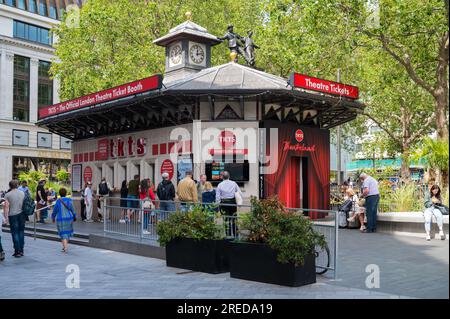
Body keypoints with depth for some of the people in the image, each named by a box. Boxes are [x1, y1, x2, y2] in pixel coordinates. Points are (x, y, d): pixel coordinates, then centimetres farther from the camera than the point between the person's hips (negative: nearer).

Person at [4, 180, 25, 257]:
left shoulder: (8, 195, -7)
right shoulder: (22, 193, 5)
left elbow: (7, 207, -10)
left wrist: (6, 217, -6)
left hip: (13, 215, -4)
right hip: (21, 214, 4)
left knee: (15, 233, 1)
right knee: (21, 232, 11)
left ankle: (17, 251, 0)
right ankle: (21, 250, 14)